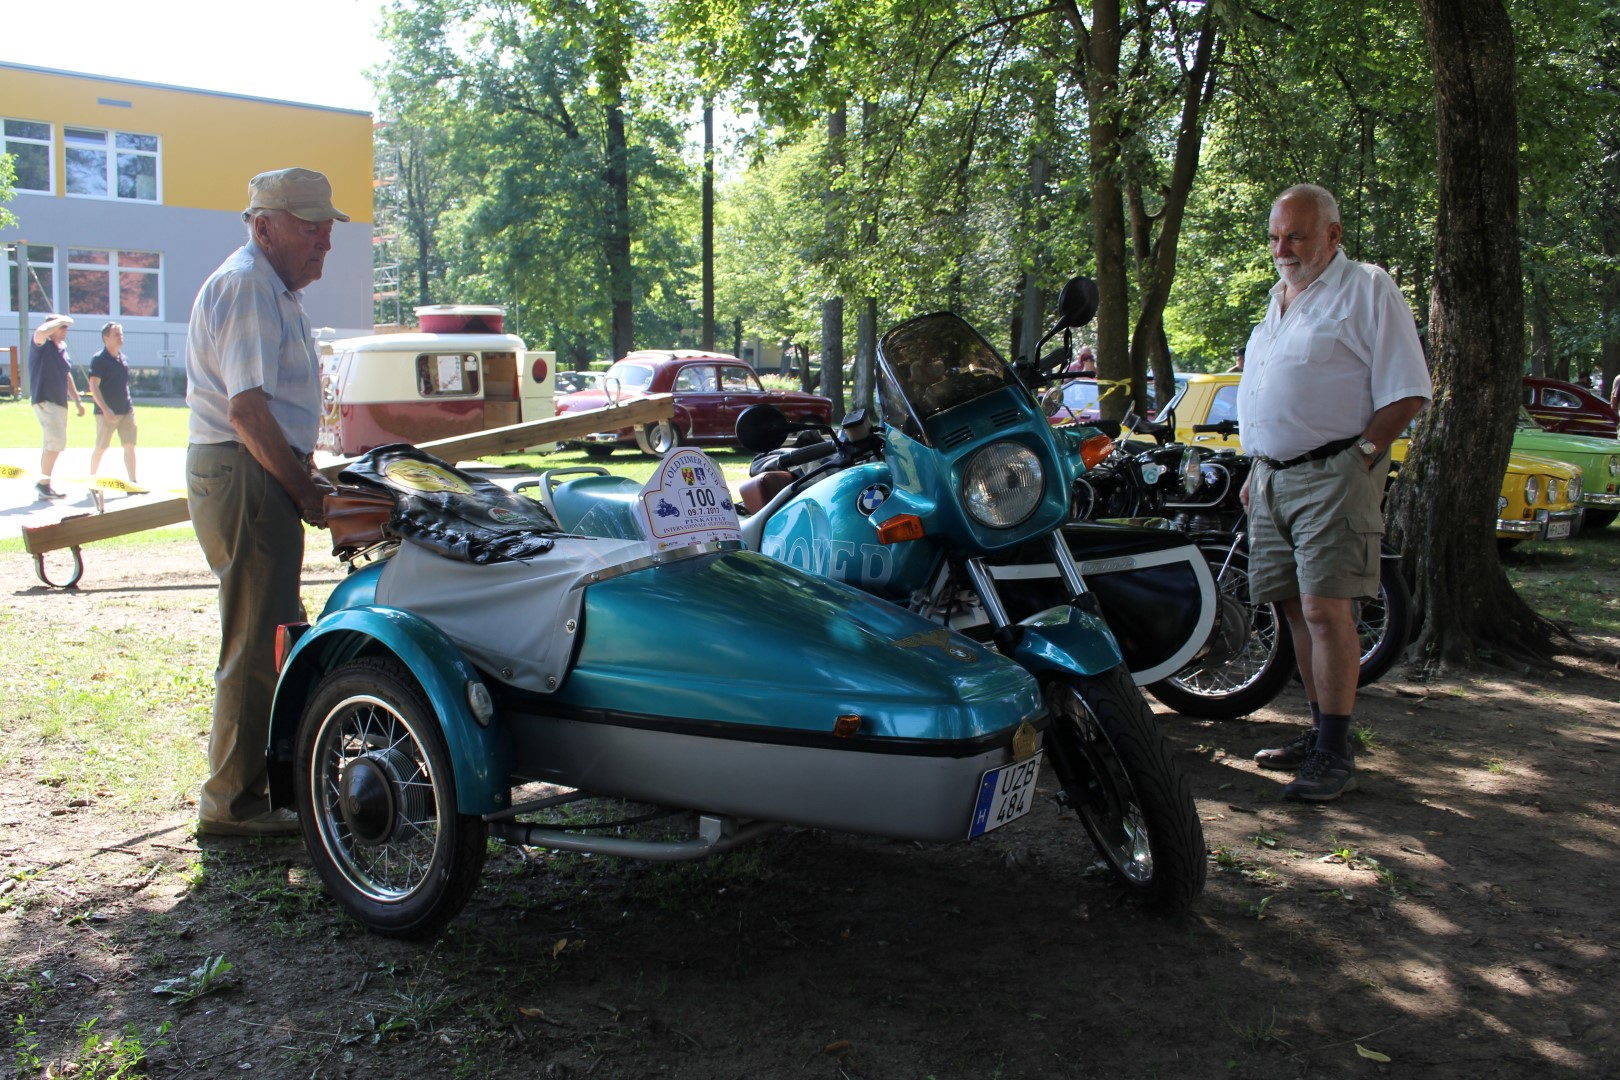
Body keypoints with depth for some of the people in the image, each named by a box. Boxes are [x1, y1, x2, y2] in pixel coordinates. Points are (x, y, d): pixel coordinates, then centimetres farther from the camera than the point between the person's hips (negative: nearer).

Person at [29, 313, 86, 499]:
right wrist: (61, 320, -19)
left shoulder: (63, 348, 15)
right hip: (44, 400, -9)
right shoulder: (42, 345, -8)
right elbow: (41, 332, -33)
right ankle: (43, 483, -9)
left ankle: (44, 486, 22)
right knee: (56, 442, -18)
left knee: (52, 444, 13)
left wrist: (78, 400, 24)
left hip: (61, 403, 9)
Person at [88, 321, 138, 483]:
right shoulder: (99, 359, -9)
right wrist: (105, 409, -24)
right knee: (101, 447, 2)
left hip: (126, 410, 6)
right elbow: (93, 387, -15)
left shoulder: (123, 359, 12)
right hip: (107, 412, -6)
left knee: (130, 446, 1)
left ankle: (133, 482, 4)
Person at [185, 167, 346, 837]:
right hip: (243, 475, -11)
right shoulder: (245, 286, -14)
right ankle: (233, 803, 0)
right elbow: (247, 410, -22)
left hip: (263, 476, 11)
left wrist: (306, 471, 16)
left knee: (278, 636, 17)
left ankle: (272, 776, 29)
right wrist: (305, 491, -16)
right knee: (256, 646, -8)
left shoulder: (274, 291, 21)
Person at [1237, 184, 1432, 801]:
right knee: (1297, 609, 10)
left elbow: (1408, 394, -9)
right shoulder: (1279, 302, 20)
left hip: (1332, 474, -8)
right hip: (1274, 479, 8)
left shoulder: (1366, 289, -4)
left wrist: (1359, 456, -14)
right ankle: (1319, 734, 20)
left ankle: (1335, 756, -6)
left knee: (1326, 609, -12)